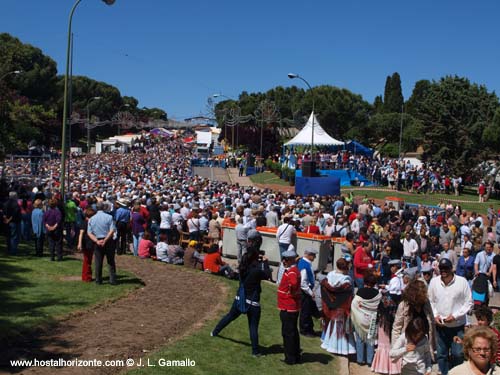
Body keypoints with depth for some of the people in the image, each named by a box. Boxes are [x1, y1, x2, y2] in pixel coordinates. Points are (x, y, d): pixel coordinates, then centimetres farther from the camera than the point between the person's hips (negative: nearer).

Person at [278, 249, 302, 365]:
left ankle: (290, 358, 8)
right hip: (293, 307, 10)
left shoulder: (291, 272, -20)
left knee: (287, 333, -1)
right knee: (293, 332, 18)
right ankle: (296, 356, 27)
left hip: (288, 308, -10)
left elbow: (293, 283, -40)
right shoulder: (292, 270, 11)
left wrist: (291, 292, -23)